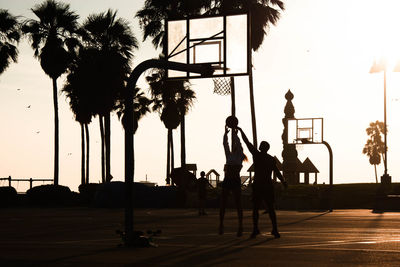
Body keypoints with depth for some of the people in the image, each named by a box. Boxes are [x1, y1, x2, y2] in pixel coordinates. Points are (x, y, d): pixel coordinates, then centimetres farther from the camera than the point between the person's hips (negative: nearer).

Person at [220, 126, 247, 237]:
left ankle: (240, 227, -5)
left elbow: (238, 144, -5)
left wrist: (235, 135, -3)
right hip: (227, 180, 5)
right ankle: (221, 225, 13)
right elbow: (225, 144, 12)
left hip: (235, 180, -5)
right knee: (222, 204, 4)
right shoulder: (229, 155, 19)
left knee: (238, 204, -6)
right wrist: (226, 133, 6)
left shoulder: (239, 156, 8)